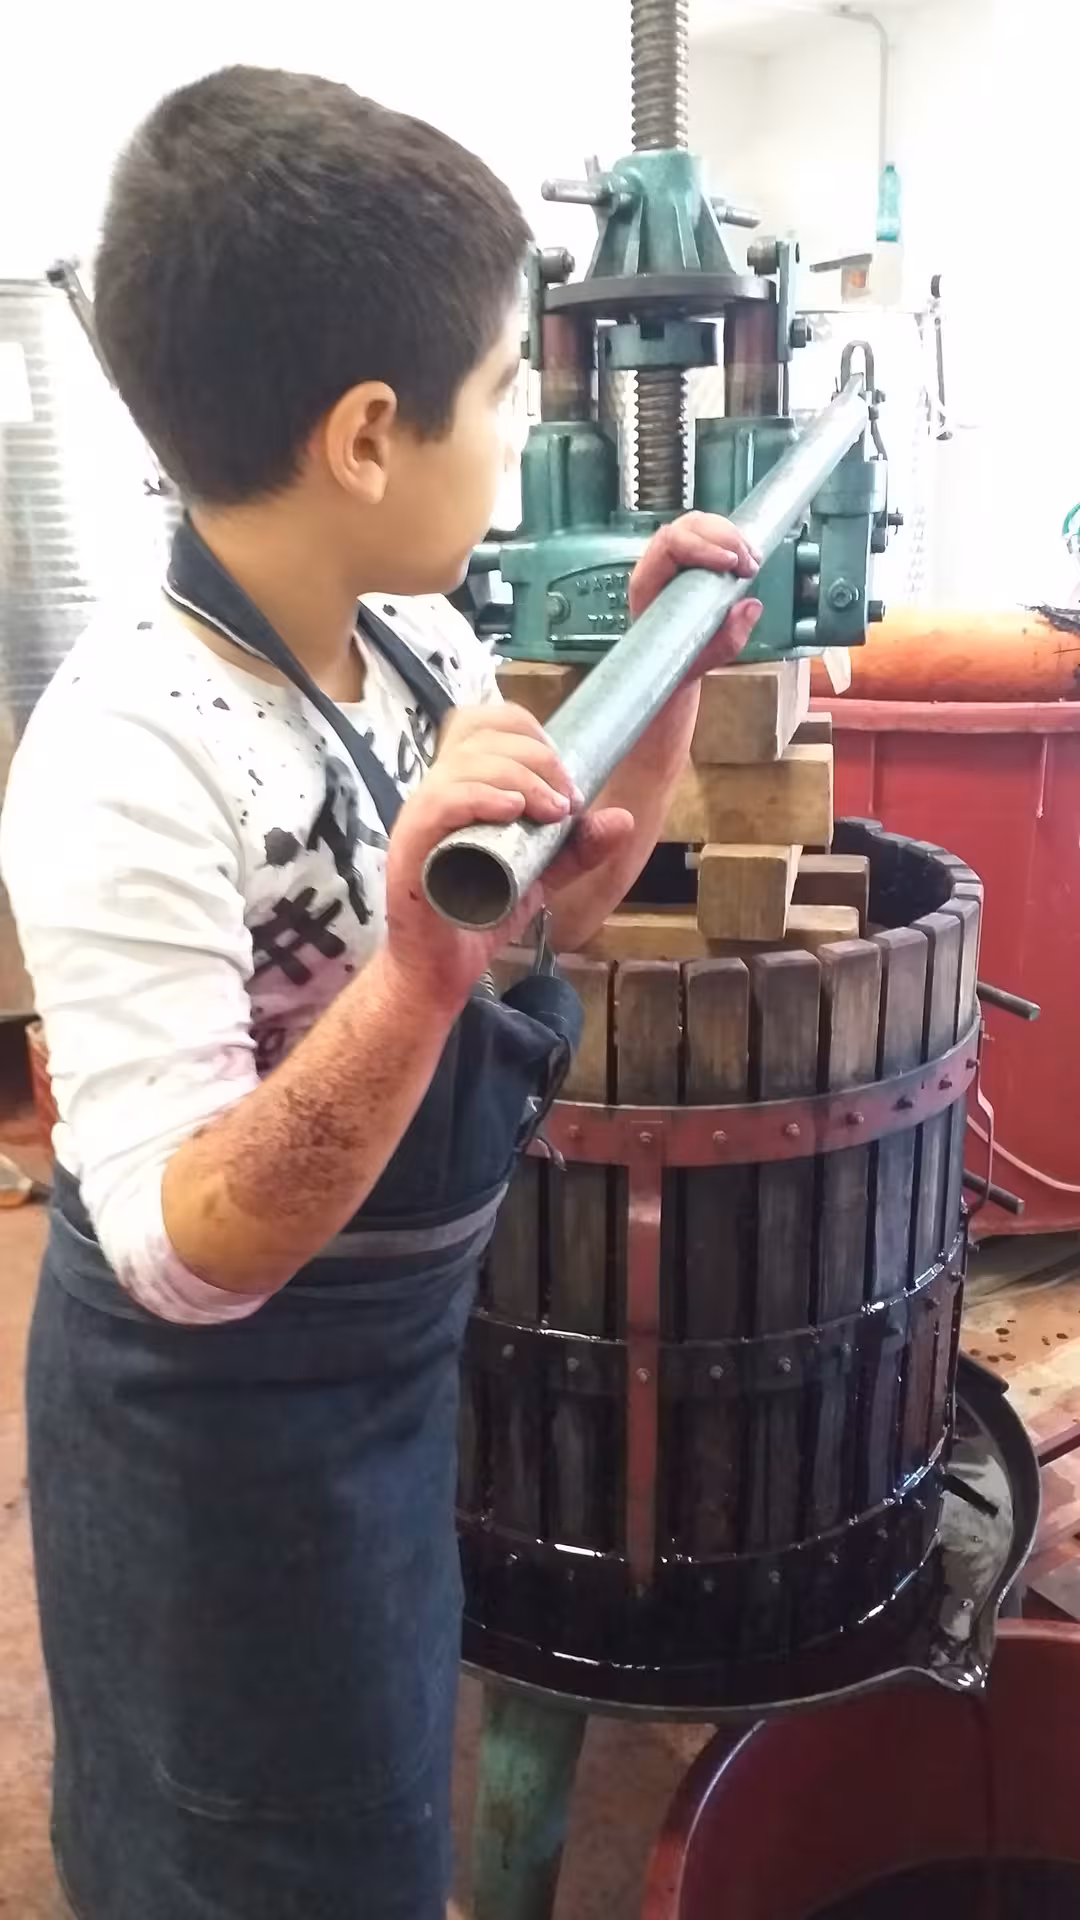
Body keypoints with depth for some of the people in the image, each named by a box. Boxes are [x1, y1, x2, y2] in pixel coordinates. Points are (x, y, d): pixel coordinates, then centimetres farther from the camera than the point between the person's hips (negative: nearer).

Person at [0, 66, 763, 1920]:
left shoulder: (423, 643, -7)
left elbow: (565, 906, 6)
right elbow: (183, 1255, -33)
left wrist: (670, 675, -5)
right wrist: (419, 969, -47)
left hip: (399, 1354, 7)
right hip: (219, 1426, -7)